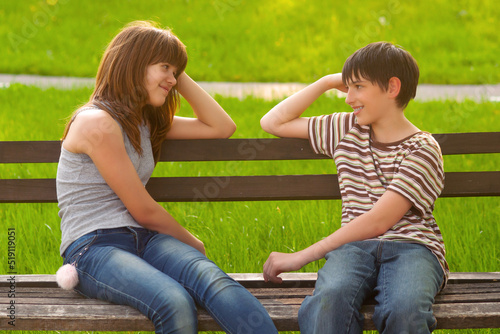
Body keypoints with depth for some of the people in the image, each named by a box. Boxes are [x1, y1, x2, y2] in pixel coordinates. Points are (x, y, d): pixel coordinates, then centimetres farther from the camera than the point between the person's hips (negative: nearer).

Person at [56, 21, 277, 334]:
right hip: (93, 248, -6)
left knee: (212, 278, -29)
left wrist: (181, 78, 16)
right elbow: (144, 210, -7)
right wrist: (192, 242, 8)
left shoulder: (146, 121, 20)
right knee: (175, 302, -38)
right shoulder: (97, 123, -10)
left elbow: (223, 127, 22)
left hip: (143, 238, 6)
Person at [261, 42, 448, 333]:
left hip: (411, 246, -3)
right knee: (328, 299, -36)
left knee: (404, 311, -40)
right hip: (354, 246, 3)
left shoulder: (423, 149, 0)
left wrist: (302, 256, -14)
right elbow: (273, 123, 29)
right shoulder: (347, 131, 20)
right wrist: (327, 82, 20)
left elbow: (378, 221, -11)